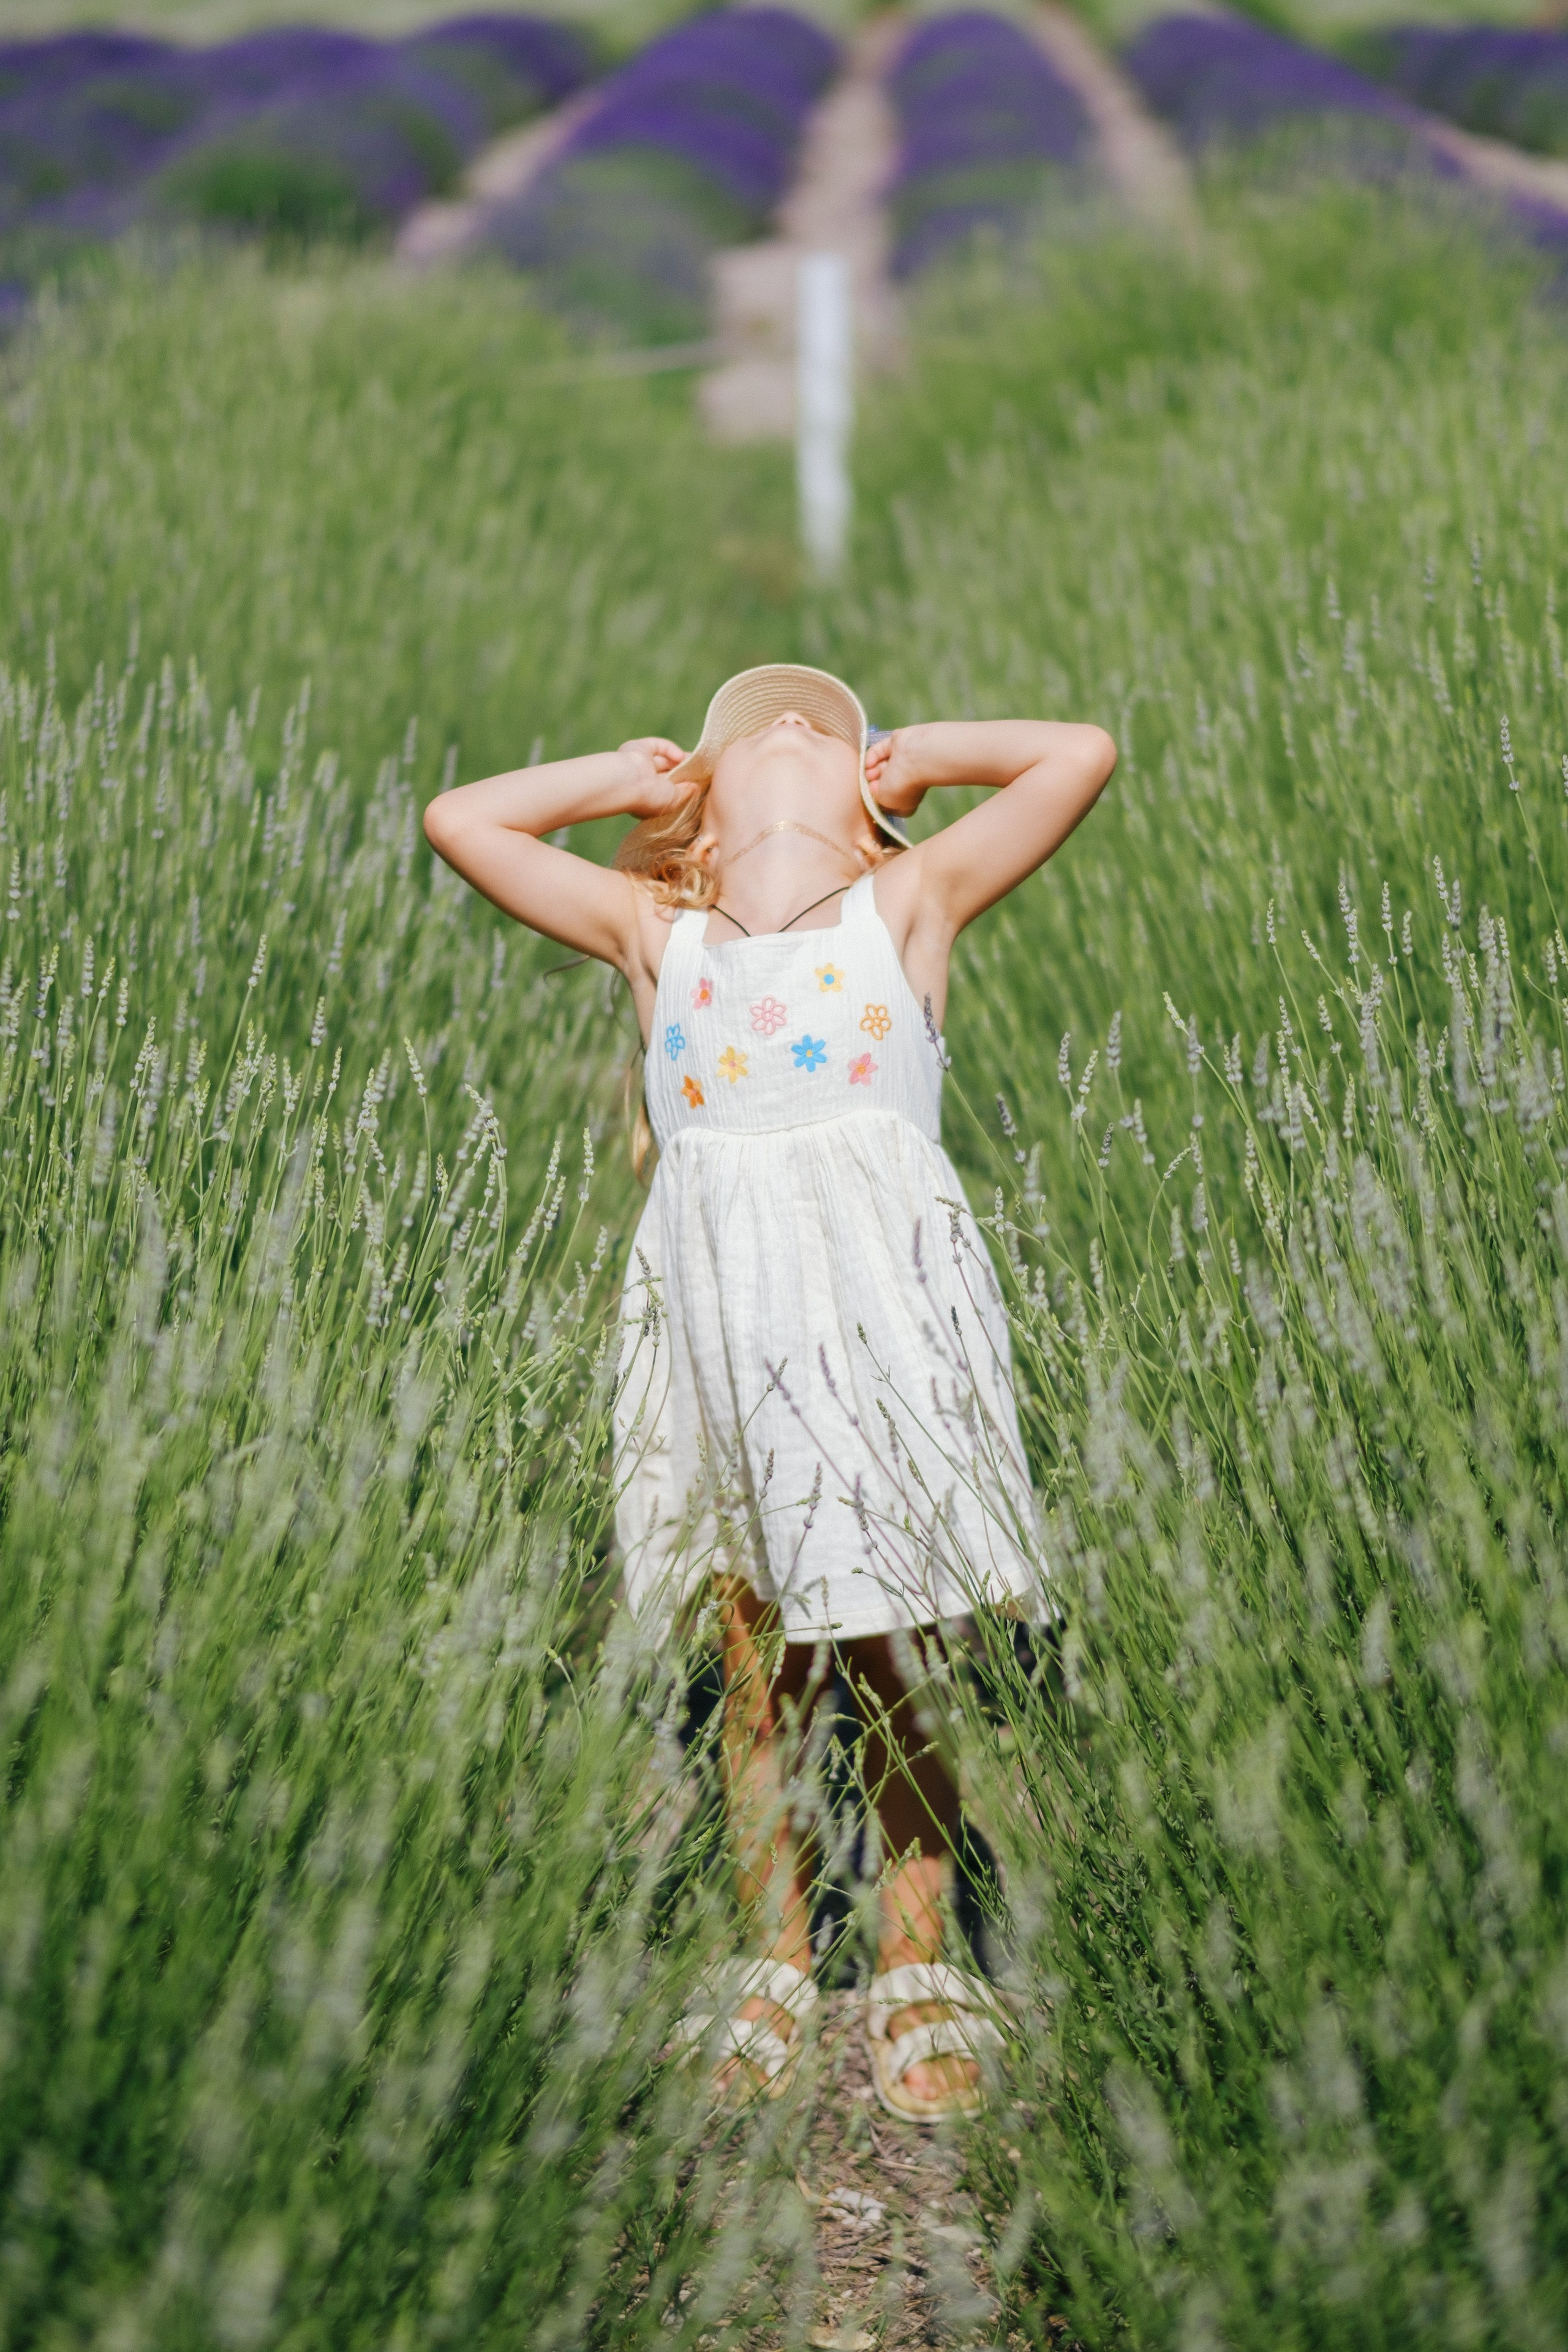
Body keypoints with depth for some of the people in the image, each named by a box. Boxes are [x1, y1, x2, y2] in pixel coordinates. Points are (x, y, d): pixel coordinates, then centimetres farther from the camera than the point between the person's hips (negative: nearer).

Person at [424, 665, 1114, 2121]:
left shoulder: (907, 905, 14)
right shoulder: (654, 935, 18)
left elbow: (1080, 755, 10)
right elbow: (459, 822, 23)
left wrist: (915, 757, 21)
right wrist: (629, 779, 26)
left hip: (883, 1290, -2)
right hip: (716, 1299, 2)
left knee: (895, 1659, 1)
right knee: (756, 1664, 5)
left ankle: (915, 1981, 14)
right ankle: (775, 1973, 18)